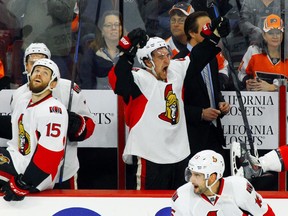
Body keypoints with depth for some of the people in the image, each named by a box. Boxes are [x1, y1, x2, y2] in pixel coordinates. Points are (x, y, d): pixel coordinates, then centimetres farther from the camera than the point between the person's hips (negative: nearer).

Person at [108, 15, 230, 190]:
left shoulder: (176, 70, 7)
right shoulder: (139, 78, -15)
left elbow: (197, 59, 20)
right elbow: (118, 81, -33)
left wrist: (214, 35, 13)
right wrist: (129, 52, -44)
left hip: (179, 154, 7)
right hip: (150, 157, -7)